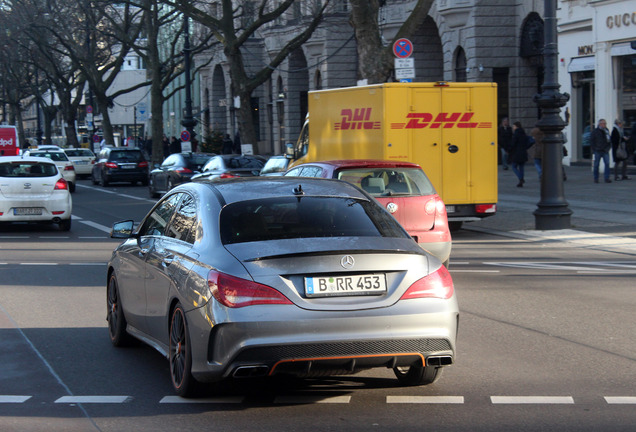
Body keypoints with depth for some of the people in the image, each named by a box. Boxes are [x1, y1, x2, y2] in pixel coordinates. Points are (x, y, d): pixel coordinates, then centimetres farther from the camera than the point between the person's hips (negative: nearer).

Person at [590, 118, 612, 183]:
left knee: (607, 164, -7)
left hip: (605, 151, 4)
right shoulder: (595, 131, -2)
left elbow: (609, 140, 21)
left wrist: (609, 147, 8)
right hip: (598, 151, -4)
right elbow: (591, 141, -1)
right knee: (596, 164, 3)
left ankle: (607, 178, -5)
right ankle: (596, 178, 12)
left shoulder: (606, 130, 12)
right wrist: (594, 149, -8)